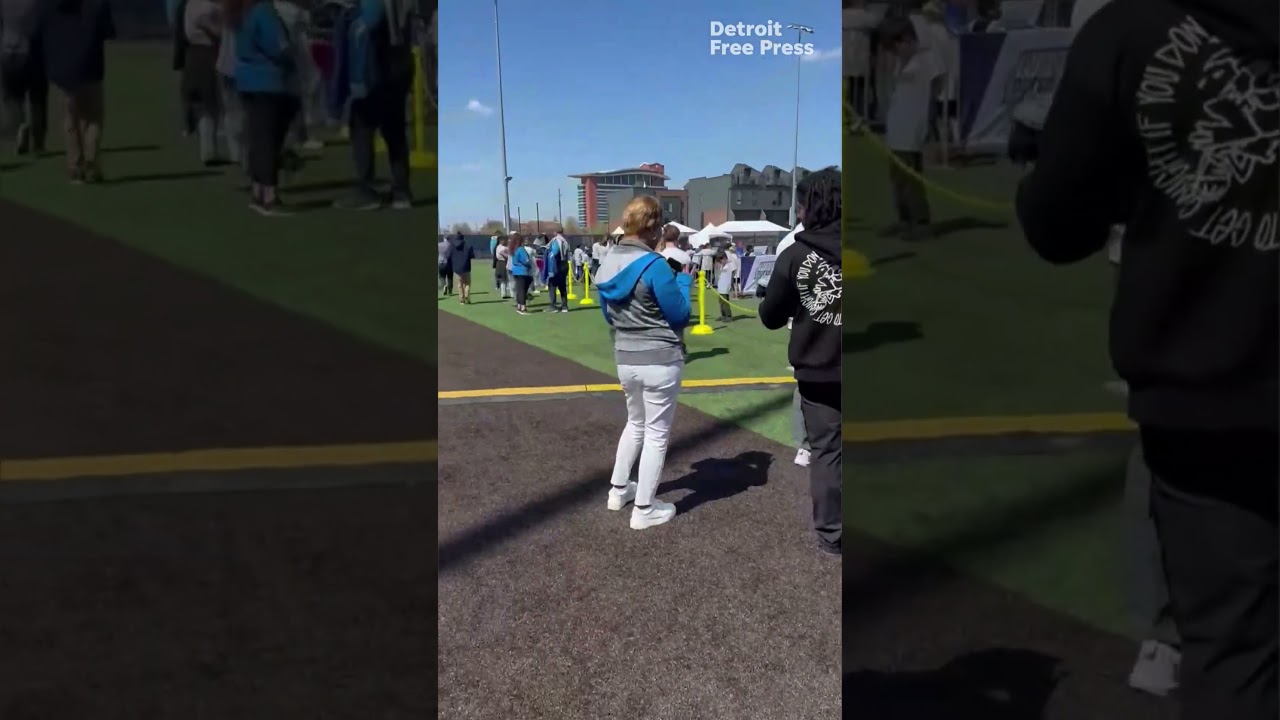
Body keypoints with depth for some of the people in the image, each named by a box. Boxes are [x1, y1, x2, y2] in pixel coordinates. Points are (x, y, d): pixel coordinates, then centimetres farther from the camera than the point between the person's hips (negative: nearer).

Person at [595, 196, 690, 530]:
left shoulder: (608, 263, 5)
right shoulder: (654, 266, -18)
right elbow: (680, 317, -11)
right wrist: (682, 281, 2)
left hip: (625, 359, 7)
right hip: (660, 360, -7)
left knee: (636, 423, 27)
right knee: (657, 433, 6)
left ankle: (618, 489, 35)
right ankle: (645, 510, 14)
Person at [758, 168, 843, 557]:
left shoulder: (794, 256, -9)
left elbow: (771, 318, -1)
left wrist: (768, 297, 17)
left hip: (816, 371, -1)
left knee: (825, 450, 8)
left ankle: (830, 534, 13)